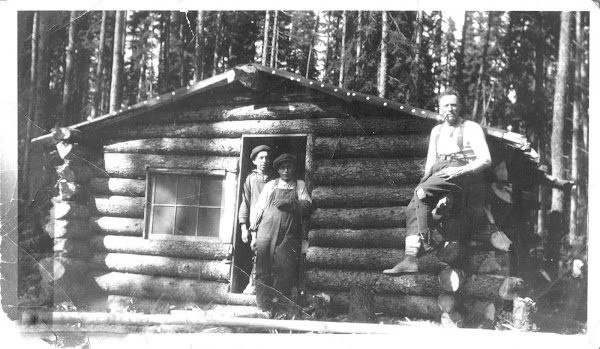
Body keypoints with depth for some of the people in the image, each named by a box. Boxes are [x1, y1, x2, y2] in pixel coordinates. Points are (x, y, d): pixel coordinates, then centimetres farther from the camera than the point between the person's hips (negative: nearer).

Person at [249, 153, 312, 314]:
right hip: (266, 233, 1)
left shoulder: (300, 185, 16)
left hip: (289, 236, -1)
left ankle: (281, 306, -3)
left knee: (284, 272, -8)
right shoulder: (271, 185, 16)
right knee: (264, 271, -3)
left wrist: (289, 203, -11)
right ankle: (264, 306, 3)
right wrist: (254, 233, 5)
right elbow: (259, 208, 12)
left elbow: (307, 205, 2)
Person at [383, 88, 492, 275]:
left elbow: (485, 160, -4)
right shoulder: (436, 131, 26)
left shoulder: (472, 128, 7)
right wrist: (428, 175, 3)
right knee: (413, 208, -22)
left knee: (421, 192, -32)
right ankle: (410, 258, -31)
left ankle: (425, 240, -25)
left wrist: (461, 170, -17)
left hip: (464, 175, -5)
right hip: (438, 174, 5)